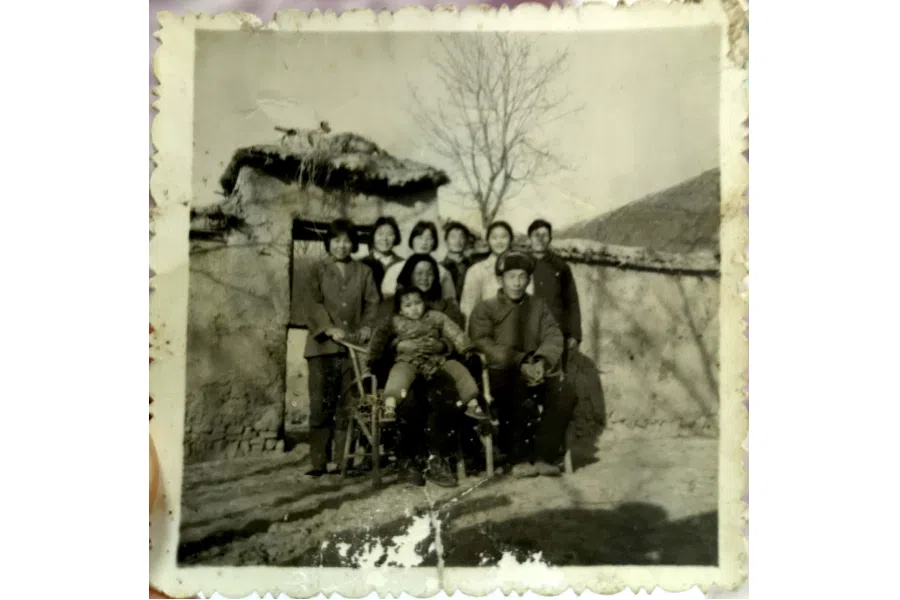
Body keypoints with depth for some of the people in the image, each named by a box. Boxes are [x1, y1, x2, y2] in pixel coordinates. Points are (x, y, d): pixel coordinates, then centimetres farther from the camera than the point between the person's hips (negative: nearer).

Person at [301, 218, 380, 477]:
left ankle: (343, 460, 7)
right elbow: (314, 303, -2)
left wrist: (366, 326, -8)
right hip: (323, 344, -1)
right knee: (321, 405, -3)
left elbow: (372, 302, 10)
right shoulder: (318, 270, 9)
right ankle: (319, 462, 1)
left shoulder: (364, 272, 16)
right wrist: (330, 329, -16)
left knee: (347, 406, 1)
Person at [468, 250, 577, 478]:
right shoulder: (485, 309, 8)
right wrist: (520, 364, -18)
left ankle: (543, 457, -20)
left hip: (535, 369, 4)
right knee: (522, 389, -36)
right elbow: (483, 344, -6)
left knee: (565, 391, -25)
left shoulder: (539, 306, 19)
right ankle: (519, 458, -24)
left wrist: (541, 361, -16)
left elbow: (553, 337, 6)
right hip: (501, 372, -3)